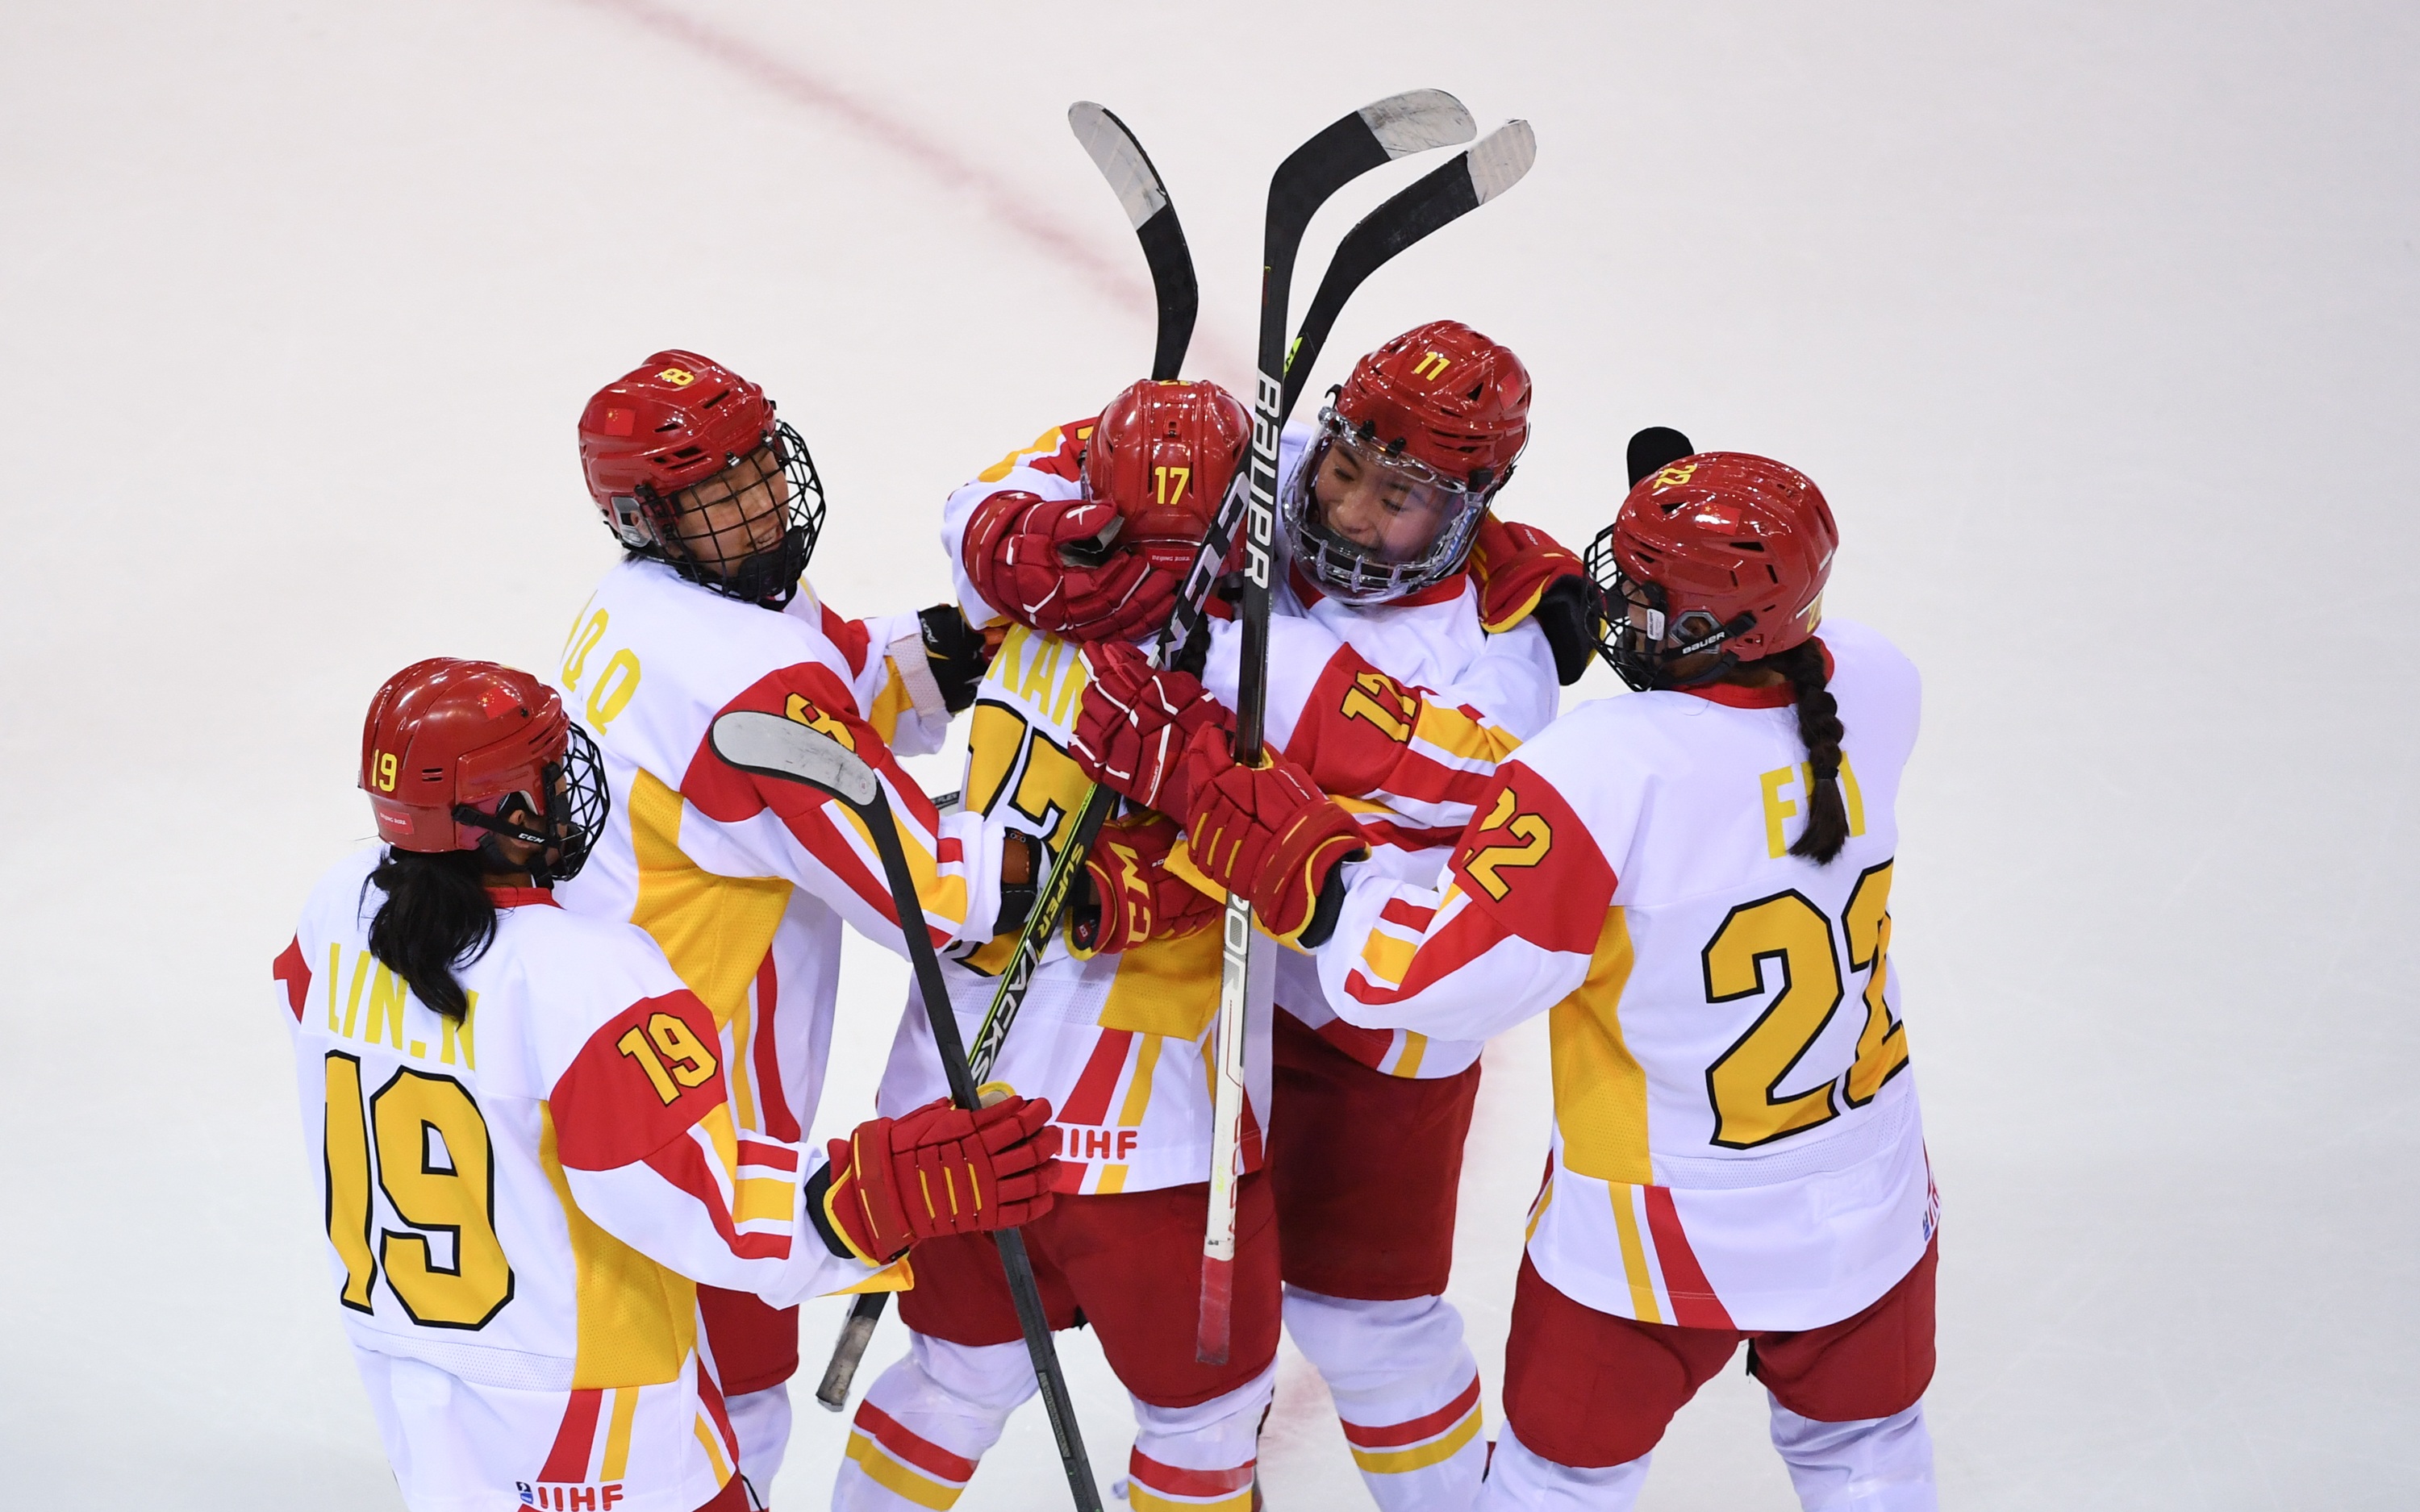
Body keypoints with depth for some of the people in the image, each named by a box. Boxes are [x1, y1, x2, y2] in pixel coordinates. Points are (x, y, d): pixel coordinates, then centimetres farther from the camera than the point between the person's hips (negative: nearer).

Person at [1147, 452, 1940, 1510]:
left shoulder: (1599, 769, -30)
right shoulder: (1874, 694, -13)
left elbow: (1447, 975, -28)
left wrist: (1300, 863, -18)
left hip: (1659, 1238, -4)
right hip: (1867, 1213, 4)